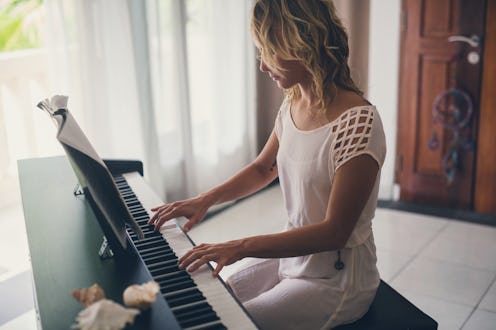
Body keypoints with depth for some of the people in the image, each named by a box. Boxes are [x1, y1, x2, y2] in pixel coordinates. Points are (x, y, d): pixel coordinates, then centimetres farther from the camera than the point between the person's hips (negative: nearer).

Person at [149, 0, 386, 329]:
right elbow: (262, 169, 15)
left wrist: (242, 246, -28)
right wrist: (204, 200, 2)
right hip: (292, 258, 7)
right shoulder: (292, 106, -2)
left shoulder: (358, 123, -26)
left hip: (337, 280, -7)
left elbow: (334, 231, -25)